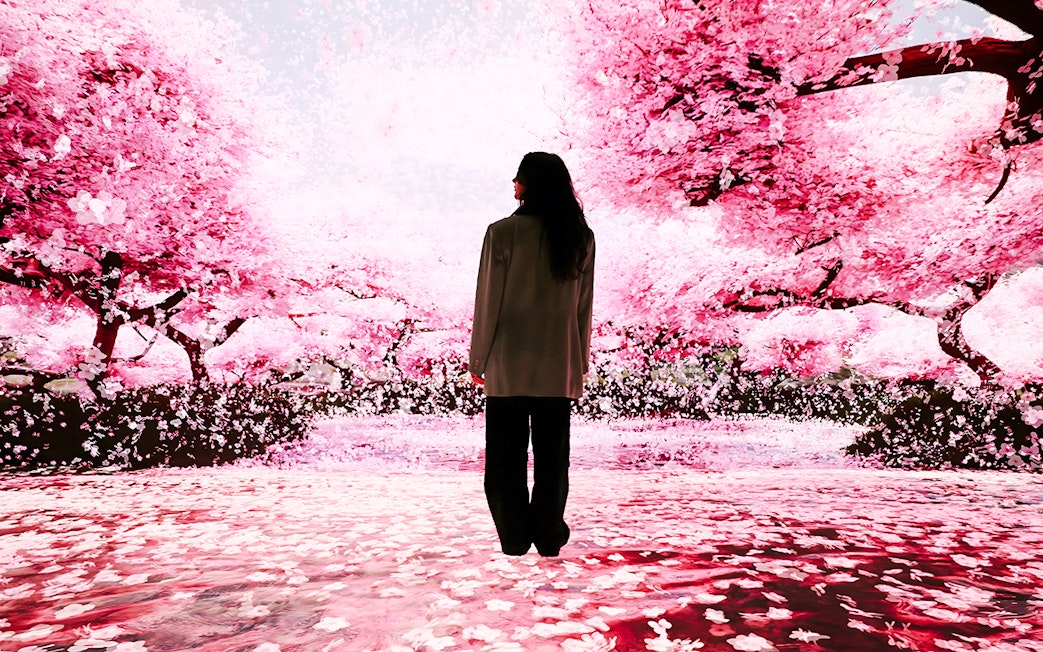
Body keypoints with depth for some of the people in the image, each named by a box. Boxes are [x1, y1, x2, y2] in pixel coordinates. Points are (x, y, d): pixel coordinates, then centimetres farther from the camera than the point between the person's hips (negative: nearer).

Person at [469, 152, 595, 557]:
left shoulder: (503, 232, -9)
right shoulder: (582, 237, 3)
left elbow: (488, 299, -7)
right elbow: (584, 303, 6)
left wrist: (478, 356, 2)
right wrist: (581, 357, 14)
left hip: (509, 361, -3)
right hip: (559, 363, 4)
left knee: (507, 453, 10)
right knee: (552, 453, 13)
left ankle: (515, 538, 19)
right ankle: (549, 537, 22)